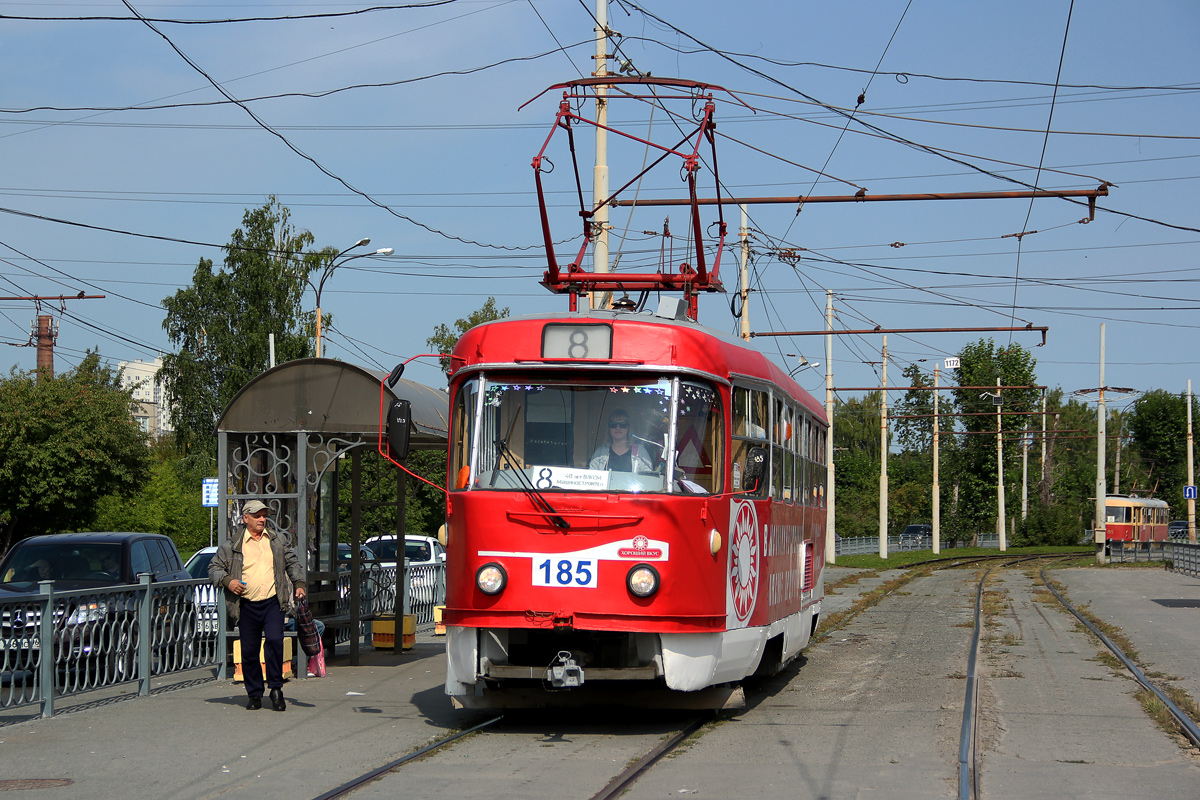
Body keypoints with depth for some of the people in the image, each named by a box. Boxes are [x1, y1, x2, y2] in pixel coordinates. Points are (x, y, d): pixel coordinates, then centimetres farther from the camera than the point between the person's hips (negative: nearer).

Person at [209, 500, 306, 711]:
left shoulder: (276, 540, 13)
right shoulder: (233, 545, 6)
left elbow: (292, 562, 24)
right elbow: (214, 567, 9)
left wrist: (299, 584, 13)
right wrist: (227, 581, -9)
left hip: (273, 603, 0)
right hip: (247, 606, 0)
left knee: (274, 641, -18)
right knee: (249, 651, 2)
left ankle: (276, 688, -6)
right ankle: (254, 694, 16)